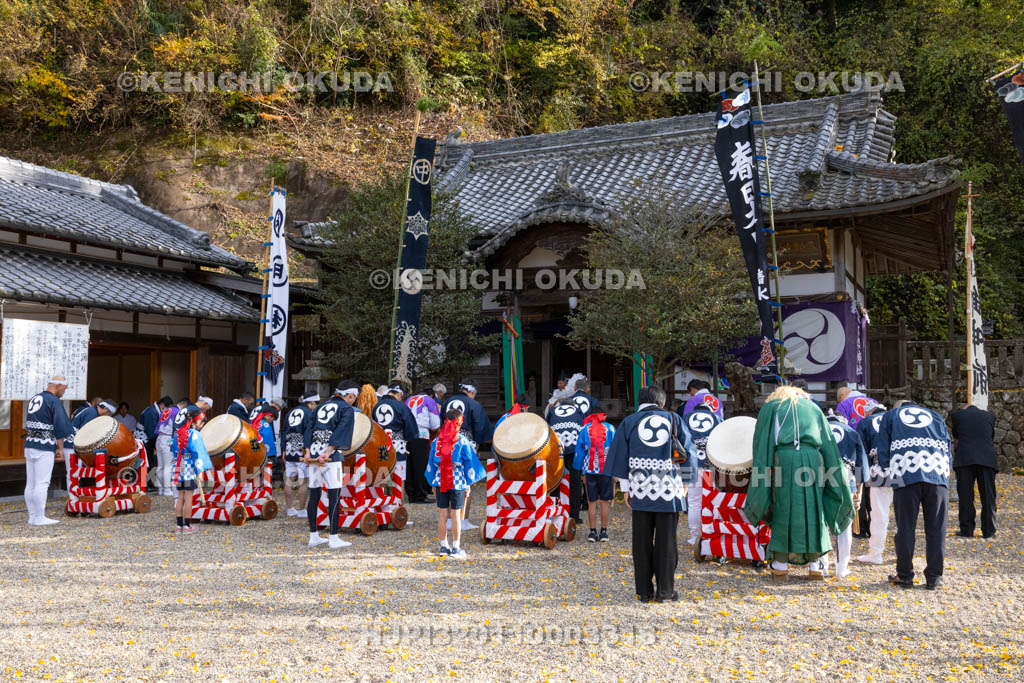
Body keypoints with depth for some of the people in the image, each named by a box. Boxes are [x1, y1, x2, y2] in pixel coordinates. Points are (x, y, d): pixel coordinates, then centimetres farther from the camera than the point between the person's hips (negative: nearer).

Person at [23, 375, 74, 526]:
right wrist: (60, 448, -5)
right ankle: (39, 518, -2)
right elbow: (61, 427, -14)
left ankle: (32, 516, 15)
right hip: (45, 448, -8)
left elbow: (29, 425, 16)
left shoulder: (33, 399, 14)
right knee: (42, 484, -5)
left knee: (30, 483, 9)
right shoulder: (54, 401, -10)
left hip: (29, 445, 8)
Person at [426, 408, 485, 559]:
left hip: (440, 482, 3)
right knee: (456, 515, 2)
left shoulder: (436, 441, 2)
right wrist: (468, 483, 6)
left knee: (442, 515, 8)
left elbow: (431, 463, 7)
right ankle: (456, 548, 6)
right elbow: (469, 462, -3)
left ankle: (444, 547, 15)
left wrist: (433, 484, 14)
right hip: (457, 482, -3)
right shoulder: (463, 442, -7)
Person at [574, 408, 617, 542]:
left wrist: (581, 471, 13)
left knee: (592, 502, 7)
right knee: (605, 501, 6)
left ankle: (592, 532, 9)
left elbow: (579, 451, 6)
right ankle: (604, 532, 9)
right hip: (607, 470, -1)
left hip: (590, 471, 1)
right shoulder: (610, 429, 0)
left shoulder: (585, 429, 3)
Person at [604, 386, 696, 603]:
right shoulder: (674, 420, 6)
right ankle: (665, 589, 8)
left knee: (642, 541, 6)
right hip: (669, 489, 0)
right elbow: (689, 453, 8)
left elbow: (621, 456, 4)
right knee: (666, 541, 6)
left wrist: (625, 487, 9)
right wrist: (682, 482, 17)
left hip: (641, 488, 0)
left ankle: (644, 591, 9)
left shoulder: (629, 422, 5)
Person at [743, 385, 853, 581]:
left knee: (782, 510, 3)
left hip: (784, 457, -2)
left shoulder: (770, 407, 20)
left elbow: (761, 442, 10)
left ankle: (780, 563, 4)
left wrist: (761, 471, 9)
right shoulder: (813, 407, 27)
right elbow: (829, 444, 22)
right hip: (812, 457, 2)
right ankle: (814, 563, 10)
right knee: (812, 509, 8)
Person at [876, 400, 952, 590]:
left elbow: (882, 450, 14)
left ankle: (904, 575, 9)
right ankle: (934, 577, 9)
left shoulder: (890, 416, 23)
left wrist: (889, 470, 25)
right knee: (936, 528, 6)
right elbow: (948, 450, 20)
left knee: (905, 528, 3)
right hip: (937, 475, 2)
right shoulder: (936, 417, 28)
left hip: (906, 474, -2)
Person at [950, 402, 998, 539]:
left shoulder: (957, 414, 9)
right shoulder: (989, 416, 14)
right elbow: (991, 435, 24)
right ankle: (988, 531, 6)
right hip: (987, 459, 2)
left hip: (964, 460, -1)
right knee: (988, 496, 6)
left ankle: (967, 530, 1)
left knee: (966, 497, 2)